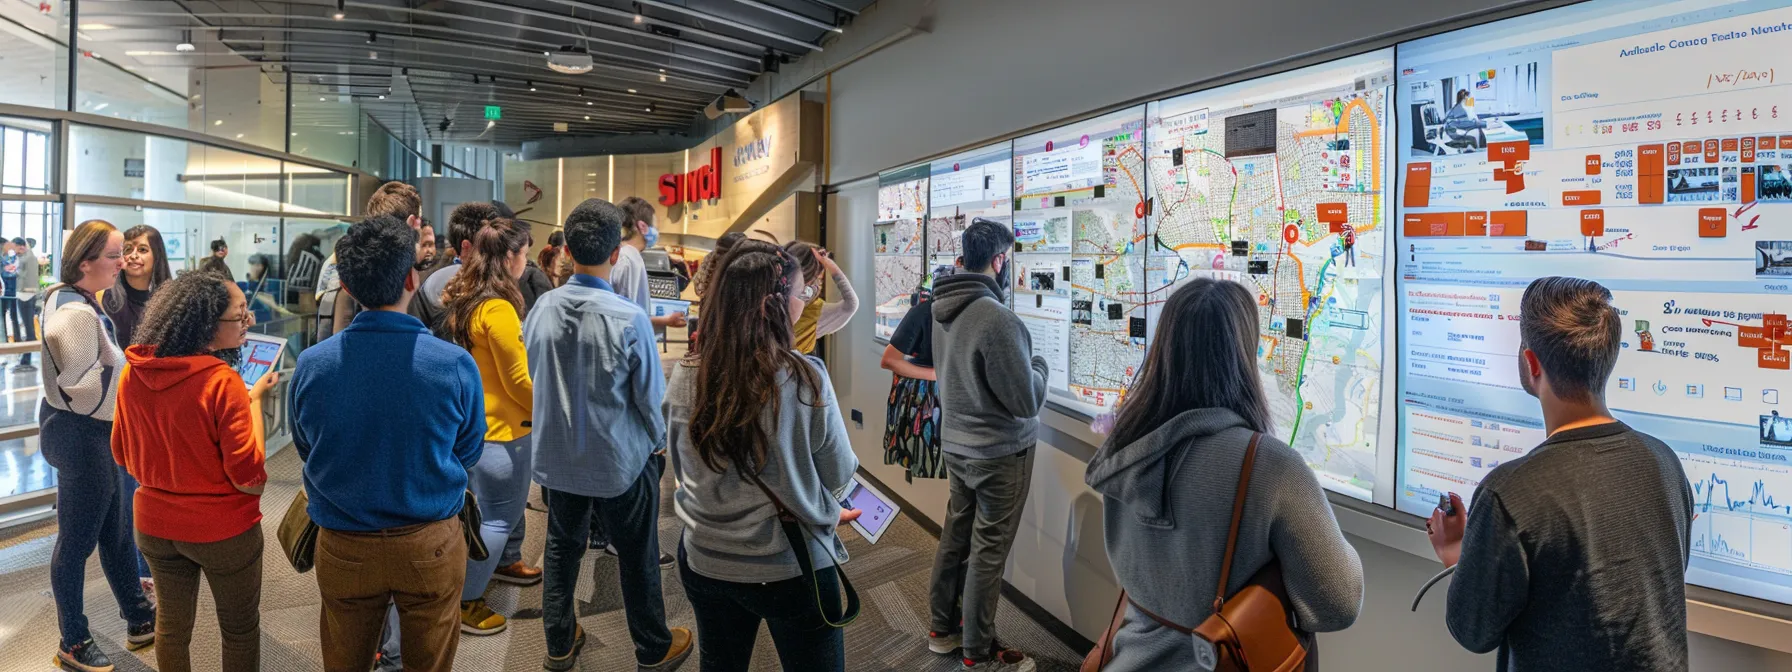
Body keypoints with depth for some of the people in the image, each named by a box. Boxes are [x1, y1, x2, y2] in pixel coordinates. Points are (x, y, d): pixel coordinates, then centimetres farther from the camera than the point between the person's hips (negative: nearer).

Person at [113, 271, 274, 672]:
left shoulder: (132, 373, -6)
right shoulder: (222, 382, -25)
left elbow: (123, 454, 8)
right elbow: (250, 477, -21)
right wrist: (255, 399, -15)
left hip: (154, 525, 6)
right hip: (222, 531, -6)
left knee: (171, 625, 23)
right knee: (240, 631, 15)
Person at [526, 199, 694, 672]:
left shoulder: (541, 309, -10)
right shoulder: (629, 319, -23)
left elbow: (532, 378, 5)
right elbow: (653, 396, -14)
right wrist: (658, 441, 6)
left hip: (555, 456, 4)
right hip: (619, 463, -4)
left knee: (562, 551, 22)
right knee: (638, 560, 14)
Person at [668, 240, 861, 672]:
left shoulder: (684, 377, -10)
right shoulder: (805, 378, -21)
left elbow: (683, 470, 5)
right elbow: (839, 477, -9)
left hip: (705, 562, 4)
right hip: (792, 569, -4)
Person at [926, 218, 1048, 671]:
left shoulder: (943, 309, -1)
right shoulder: (997, 319, -27)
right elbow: (1027, 401, -21)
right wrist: (1039, 365, -2)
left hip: (955, 444, 8)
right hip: (1000, 453, -8)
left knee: (955, 535, 19)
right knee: (988, 551, 5)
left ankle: (943, 629, 34)